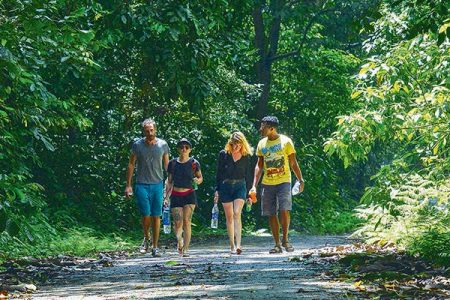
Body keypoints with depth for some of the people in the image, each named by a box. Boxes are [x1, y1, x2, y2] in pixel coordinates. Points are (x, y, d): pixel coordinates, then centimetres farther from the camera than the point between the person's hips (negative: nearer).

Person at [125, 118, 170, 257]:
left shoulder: (163, 145, 2)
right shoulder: (137, 145, -2)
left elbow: (166, 165, 10)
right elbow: (131, 164, 4)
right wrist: (128, 185, 1)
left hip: (157, 184, 1)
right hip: (142, 185, -1)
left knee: (156, 216, 1)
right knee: (146, 215, -9)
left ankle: (155, 247, 9)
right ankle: (146, 238, 20)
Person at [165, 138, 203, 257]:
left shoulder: (194, 163, 0)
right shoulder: (173, 163, 4)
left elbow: (200, 178, 11)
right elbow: (169, 181, 9)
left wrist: (197, 181, -12)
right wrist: (166, 196, 3)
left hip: (189, 195, -1)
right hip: (176, 196, 1)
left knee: (186, 221, -11)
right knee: (177, 223, -3)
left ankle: (186, 249, -5)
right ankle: (179, 240, 29)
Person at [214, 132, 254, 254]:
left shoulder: (246, 157, 3)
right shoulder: (223, 154, 1)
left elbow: (248, 176, 8)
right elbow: (218, 173, 6)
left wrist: (249, 194, 8)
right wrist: (217, 190, 1)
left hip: (240, 186, -1)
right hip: (225, 186, 1)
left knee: (237, 213, -17)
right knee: (229, 217, 4)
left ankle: (238, 244, -25)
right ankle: (232, 245, 12)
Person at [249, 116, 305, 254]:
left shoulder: (285, 141, -3)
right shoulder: (261, 144, 9)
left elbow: (293, 163, 1)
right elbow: (259, 166, 12)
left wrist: (301, 180, -6)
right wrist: (254, 185, 5)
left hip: (283, 182, -4)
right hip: (267, 184, 4)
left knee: (284, 210, -17)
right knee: (271, 214, 2)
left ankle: (285, 239, 0)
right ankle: (277, 244, 9)